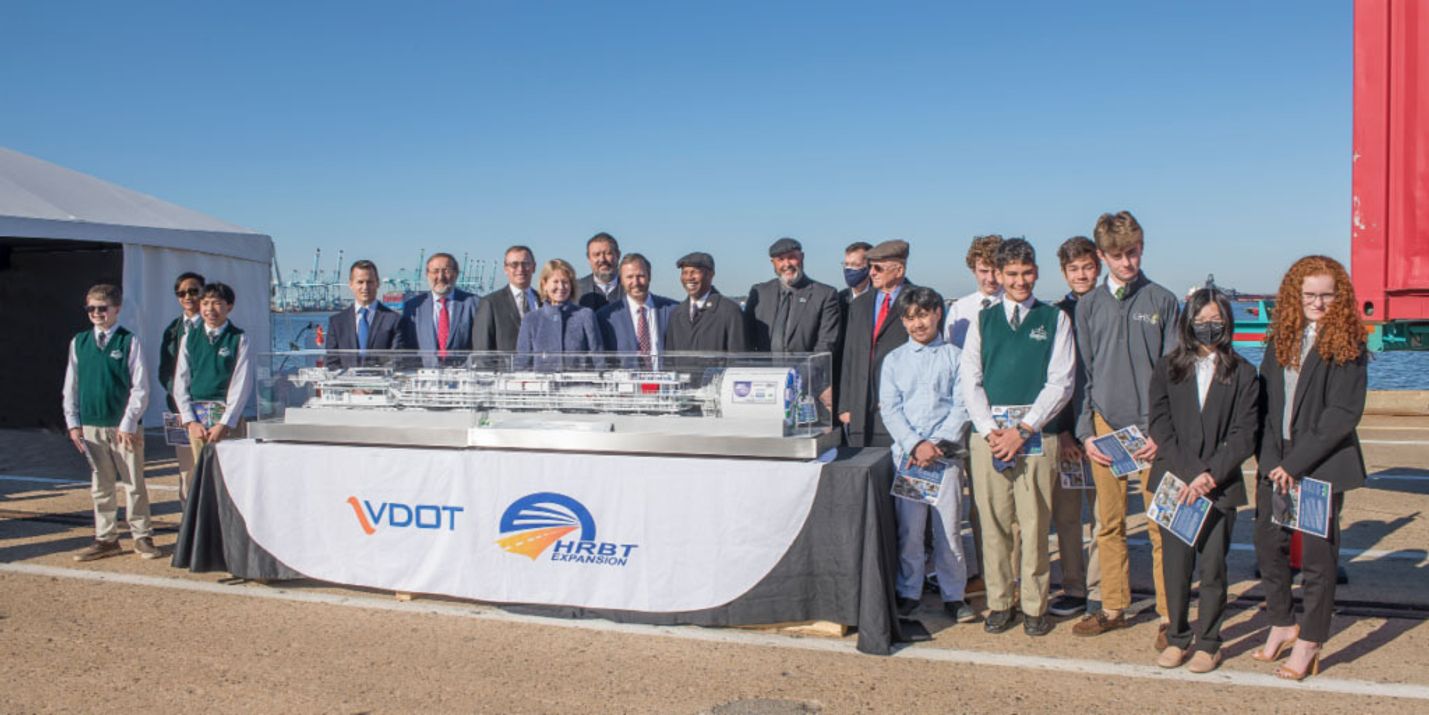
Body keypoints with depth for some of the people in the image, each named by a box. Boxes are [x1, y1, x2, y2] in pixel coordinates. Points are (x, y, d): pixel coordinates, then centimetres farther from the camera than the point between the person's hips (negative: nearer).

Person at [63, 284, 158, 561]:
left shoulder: (129, 342, -5)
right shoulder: (79, 343, 7)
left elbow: (140, 388, -6)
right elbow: (70, 386, 12)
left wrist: (128, 424, -11)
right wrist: (73, 423, 6)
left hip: (124, 427, -4)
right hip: (91, 427, 4)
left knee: (133, 484, 3)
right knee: (100, 486, 10)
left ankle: (142, 536, 12)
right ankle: (106, 538, 19)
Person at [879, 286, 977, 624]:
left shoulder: (954, 357, 6)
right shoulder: (894, 360, 10)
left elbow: (962, 406, 0)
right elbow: (890, 409, 3)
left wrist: (938, 443, -12)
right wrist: (916, 445, -10)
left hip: (946, 452, -1)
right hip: (906, 453, 1)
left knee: (949, 526, 0)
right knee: (908, 527, 2)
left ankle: (953, 595, 11)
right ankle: (908, 592, 15)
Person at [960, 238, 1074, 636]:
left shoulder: (1055, 319, 7)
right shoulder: (982, 321, 13)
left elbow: (1060, 383, 0)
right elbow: (970, 379, 7)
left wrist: (1023, 430, -9)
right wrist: (990, 430, -7)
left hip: (1035, 433, -2)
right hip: (988, 432, 2)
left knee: (1035, 523, -1)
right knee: (993, 523, 3)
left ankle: (1034, 607, 8)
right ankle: (999, 603, 12)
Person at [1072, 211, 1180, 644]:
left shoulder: (1162, 301, 3)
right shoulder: (1089, 306, 9)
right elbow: (1083, 374, 10)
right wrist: (1086, 432, 2)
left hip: (1152, 430, -2)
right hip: (1105, 426, 2)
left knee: (1161, 526, -2)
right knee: (1109, 524, 8)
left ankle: (1169, 616, 6)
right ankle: (1114, 608, 19)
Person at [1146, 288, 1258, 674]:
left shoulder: (1242, 374, 4)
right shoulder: (1168, 369, 7)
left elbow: (1244, 435, -2)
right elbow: (1161, 426, 0)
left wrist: (1210, 476, -13)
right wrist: (1189, 474, -11)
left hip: (1220, 485, -1)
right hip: (1174, 482, 1)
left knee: (1213, 566, 2)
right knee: (1175, 565, 3)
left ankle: (1208, 643, 14)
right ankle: (1177, 637, 17)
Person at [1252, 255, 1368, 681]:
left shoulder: (1347, 345, -7)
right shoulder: (1279, 340, 6)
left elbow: (1344, 413, -13)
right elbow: (1264, 404, 4)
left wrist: (1295, 463, -16)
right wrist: (1271, 461, -8)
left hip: (1323, 465, -4)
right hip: (1275, 464, 4)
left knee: (1317, 554, 3)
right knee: (1268, 546, 8)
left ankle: (1310, 641, 16)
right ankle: (1282, 625, 27)